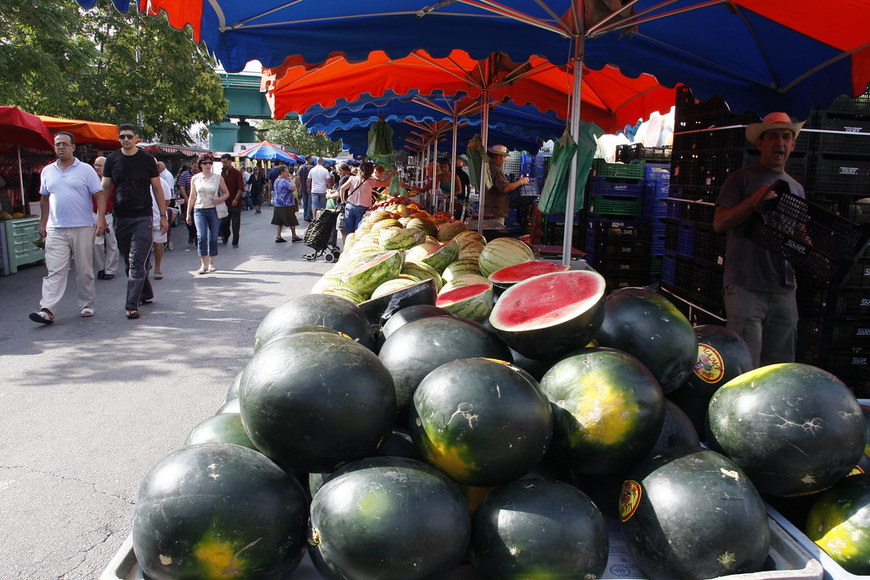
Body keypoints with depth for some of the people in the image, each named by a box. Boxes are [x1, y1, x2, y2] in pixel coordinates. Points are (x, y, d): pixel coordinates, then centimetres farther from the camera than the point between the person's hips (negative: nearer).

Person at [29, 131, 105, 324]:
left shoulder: (86, 170, 2)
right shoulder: (47, 171, 14)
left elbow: (99, 196, -2)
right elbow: (44, 199, 21)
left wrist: (101, 219, -14)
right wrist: (42, 223, 16)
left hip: (83, 228, -2)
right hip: (55, 230, 3)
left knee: (84, 270, 6)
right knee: (55, 271, -5)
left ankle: (86, 305, 17)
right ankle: (47, 310, -10)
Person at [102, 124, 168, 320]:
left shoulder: (147, 159, 1)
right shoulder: (112, 159, 7)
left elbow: (157, 188, 5)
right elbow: (105, 188, 9)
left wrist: (163, 216, 2)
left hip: (142, 217, -4)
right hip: (121, 218, 4)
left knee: (137, 262, -10)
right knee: (129, 262, 11)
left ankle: (132, 304, -11)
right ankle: (146, 295, 27)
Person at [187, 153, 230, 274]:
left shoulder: (218, 178, 4)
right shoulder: (195, 179, 7)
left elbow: (226, 193, 10)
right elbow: (192, 197, 12)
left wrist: (220, 199, -11)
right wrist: (188, 213, 11)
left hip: (214, 210, 0)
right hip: (199, 210, 0)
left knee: (213, 237, 4)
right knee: (201, 236, -13)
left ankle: (211, 263, 17)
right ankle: (203, 264, -10)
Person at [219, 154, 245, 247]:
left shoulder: (237, 173, -7)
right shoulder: (222, 173, 11)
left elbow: (241, 188, -12)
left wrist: (236, 199, -19)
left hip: (235, 202, -5)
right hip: (225, 202, 5)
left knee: (235, 224, 0)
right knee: (224, 222, 9)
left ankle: (235, 242, 7)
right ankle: (225, 237, 31)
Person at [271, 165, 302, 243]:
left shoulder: (276, 180, 12)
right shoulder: (284, 181, -18)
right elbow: (293, 188, -24)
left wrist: (288, 180, 11)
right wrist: (291, 180, -11)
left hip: (277, 204, 9)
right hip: (286, 205, -9)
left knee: (280, 221, 10)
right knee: (292, 221, 4)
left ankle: (278, 236, 8)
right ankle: (294, 236, 13)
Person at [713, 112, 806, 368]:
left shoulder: (796, 188, 21)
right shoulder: (742, 179, 3)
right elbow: (719, 224, -7)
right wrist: (753, 202, -20)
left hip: (784, 288, 6)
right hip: (746, 286, -6)